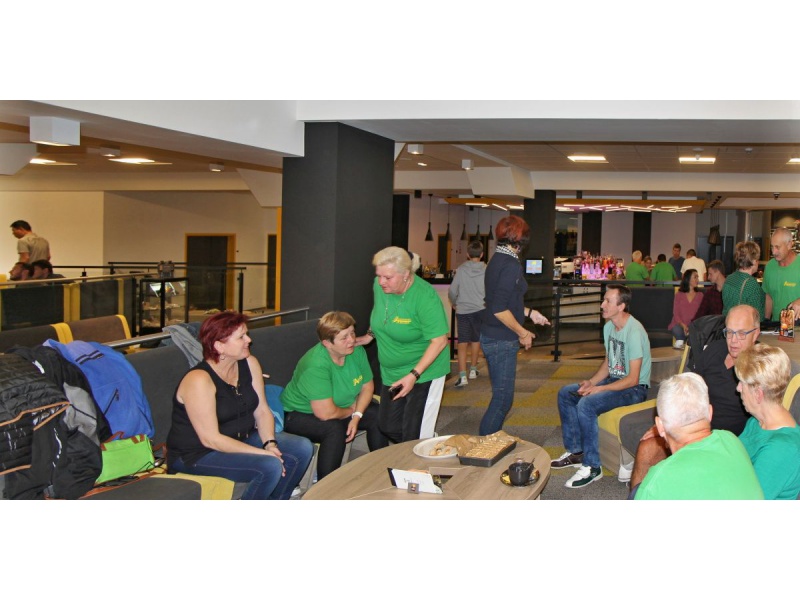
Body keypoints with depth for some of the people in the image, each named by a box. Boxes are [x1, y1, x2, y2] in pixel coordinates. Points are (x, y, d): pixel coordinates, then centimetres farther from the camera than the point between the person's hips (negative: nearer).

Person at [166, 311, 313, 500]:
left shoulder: (249, 364, -1)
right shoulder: (199, 380, -25)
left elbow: (262, 411, 2)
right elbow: (210, 439, -26)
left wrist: (270, 444, -18)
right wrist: (263, 453, -25)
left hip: (242, 438, 8)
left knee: (303, 448, -6)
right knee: (270, 467, -28)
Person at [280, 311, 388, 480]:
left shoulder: (357, 351, -12)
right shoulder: (316, 365, -34)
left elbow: (367, 387, 0)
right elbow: (326, 413, -34)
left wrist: (357, 416, -15)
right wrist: (351, 410, -15)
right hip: (298, 415, -7)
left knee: (378, 415, -8)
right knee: (335, 429, -34)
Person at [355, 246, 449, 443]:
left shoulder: (425, 296, -25)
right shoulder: (379, 286, -6)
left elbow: (439, 340, -24)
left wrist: (414, 375, -28)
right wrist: (370, 335, 7)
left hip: (424, 372, -7)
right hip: (391, 372, 7)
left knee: (415, 436, -7)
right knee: (387, 428, 12)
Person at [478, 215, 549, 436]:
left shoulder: (497, 260, 10)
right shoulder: (511, 265, -19)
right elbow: (499, 309, -25)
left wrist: (529, 313, 23)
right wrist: (523, 333, -14)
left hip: (491, 337, 10)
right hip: (502, 341, -10)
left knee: (501, 396, 19)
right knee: (503, 398, -1)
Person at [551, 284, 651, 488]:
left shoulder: (634, 332, -24)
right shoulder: (609, 326, 5)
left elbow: (633, 379, -23)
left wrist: (599, 389, -22)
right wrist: (592, 381, -2)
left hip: (635, 388, -10)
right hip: (614, 379, 10)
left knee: (586, 404, -29)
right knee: (565, 394, 4)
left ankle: (592, 467, -20)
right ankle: (575, 451, 11)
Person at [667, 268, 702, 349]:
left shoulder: (700, 295, 13)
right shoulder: (679, 295, 11)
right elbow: (675, 313, 3)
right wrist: (683, 325, -16)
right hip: (679, 324, -1)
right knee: (677, 330, -36)